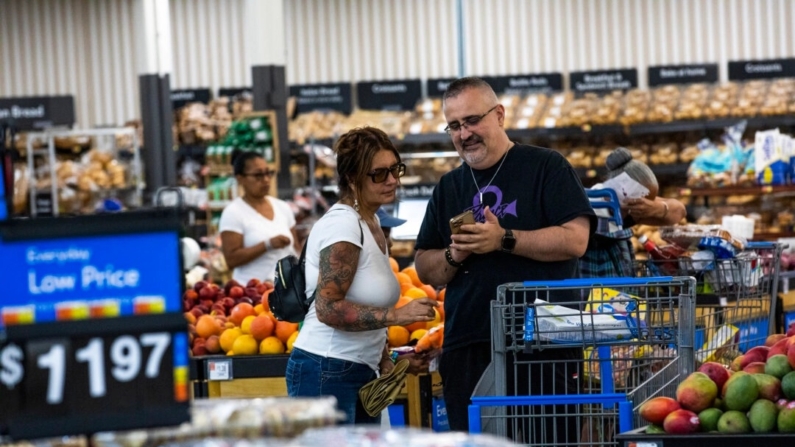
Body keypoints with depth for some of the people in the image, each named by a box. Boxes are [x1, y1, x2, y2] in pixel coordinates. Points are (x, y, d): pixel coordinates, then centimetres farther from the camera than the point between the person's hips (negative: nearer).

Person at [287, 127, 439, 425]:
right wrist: (396, 316, -26)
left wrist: (385, 362, 15)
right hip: (325, 373, -9)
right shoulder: (342, 224, -14)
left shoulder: (371, 223, 14)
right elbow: (328, 308, -22)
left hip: (360, 374, 9)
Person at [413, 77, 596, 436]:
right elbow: (425, 269, 19)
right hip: (467, 349, 5)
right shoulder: (449, 187, 19)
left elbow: (575, 240, -8)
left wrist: (503, 240, -15)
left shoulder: (546, 167, 3)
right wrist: (454, 256, -3)